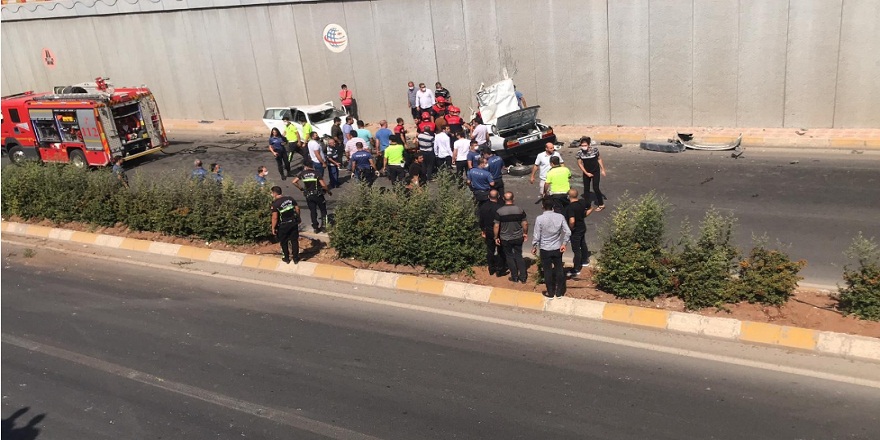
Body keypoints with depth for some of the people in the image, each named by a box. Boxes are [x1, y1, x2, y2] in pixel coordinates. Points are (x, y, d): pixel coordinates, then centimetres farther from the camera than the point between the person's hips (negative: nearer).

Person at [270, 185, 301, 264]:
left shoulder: (275, 204, -16)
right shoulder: (290, 198, -1)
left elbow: (275, 218, -18)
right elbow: (297, 209, 3)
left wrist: (273, 228, -9)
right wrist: (297, 218, 18)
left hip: (283, 225, -4)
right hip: (293, 223, 4)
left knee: (284, 242, 16)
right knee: (294, 240, 13)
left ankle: (286, 258, 27)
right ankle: (296, 258, 20)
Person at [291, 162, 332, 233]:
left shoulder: (302, 173, 1)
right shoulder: (316, 173, -6)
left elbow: (294, 182, -4)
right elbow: (323, 185, -13)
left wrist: (301, 188, 10)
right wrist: (328, 191, 3)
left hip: (308, 196, 2)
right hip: (318, 194, -2)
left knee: (313, 211, 12)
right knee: (323, 210, 13)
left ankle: (315, 227, 13)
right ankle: (323, 225, 7)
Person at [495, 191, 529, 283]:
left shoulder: (499, 211, -16)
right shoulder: (520, 210, -10)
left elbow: (496, 226, -14)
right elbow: (525, 223, -4)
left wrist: (496, 237, -1)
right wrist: (525, 233, 12)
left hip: (505, 239, -2)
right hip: (518, 238, 2)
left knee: (509, 257, 15)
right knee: (519, 256, 17)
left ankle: (514, 277, 23)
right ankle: (523, 277, 19)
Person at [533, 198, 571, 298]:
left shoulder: (539, 219, -16)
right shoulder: (560, 217, -9)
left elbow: (536, 235, -12)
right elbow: (568, 232, -8)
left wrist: (534, 247, 2)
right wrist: (564, 243, 3)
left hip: (545, 249, -2)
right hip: (557, 248, 2)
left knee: (548, 270, 11)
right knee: (559, 269, 16)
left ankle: (550, 292, 20)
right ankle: (559, 292, 24)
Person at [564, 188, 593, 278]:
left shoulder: (570, 207, -30)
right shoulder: (583, 202, -7)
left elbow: (572, 221, -40)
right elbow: (591, 208, 12)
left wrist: (570, 228, -20)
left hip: (575, 230, -8)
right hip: (583, 227, 8)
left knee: (576, 249, 4)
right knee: (583, 244, 28)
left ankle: (576, 269, 15)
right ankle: (585, 261, 48)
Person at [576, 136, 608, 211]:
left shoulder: (594, 149, -18)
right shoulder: (580, 153, -14)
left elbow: (599, 159, -4)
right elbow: (579, 163, -6)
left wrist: (603, 169, 0)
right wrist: (586, 173, -10)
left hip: (595, 172, -3)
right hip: (586, 172, 3)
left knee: (595, 188, -6)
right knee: (586, 189, 8)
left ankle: (601, 205, 10)